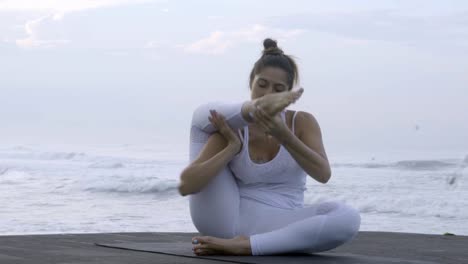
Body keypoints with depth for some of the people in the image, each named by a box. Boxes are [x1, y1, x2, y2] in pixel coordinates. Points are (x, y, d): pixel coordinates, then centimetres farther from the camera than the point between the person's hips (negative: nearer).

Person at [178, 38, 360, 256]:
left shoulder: (302, 122, 3)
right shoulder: (231, 129, -1)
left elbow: (323, 174, -16)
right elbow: (185, 186, -11)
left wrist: (283, 135, -28)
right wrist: (232, 148, -16)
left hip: (276, 228, 0)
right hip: (227, 220, 0)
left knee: (349, 218, -31)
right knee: (203, 114, -1)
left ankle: (243, 246, -30)